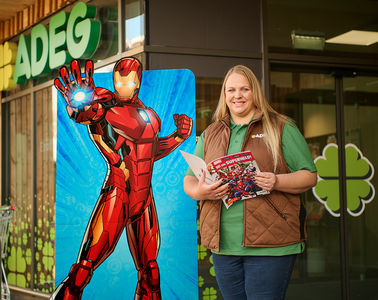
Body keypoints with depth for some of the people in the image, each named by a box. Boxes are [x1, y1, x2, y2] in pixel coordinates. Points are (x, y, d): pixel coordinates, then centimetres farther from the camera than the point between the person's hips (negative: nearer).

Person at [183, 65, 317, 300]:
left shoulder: (282, 129, 5)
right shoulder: (209, 135, 17)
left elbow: (309, 176, 1)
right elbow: (189, 181, 16)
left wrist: (277, 182, -18)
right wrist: (199, 191, -8)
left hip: (270, 245, -4)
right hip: (223, 245, 4)